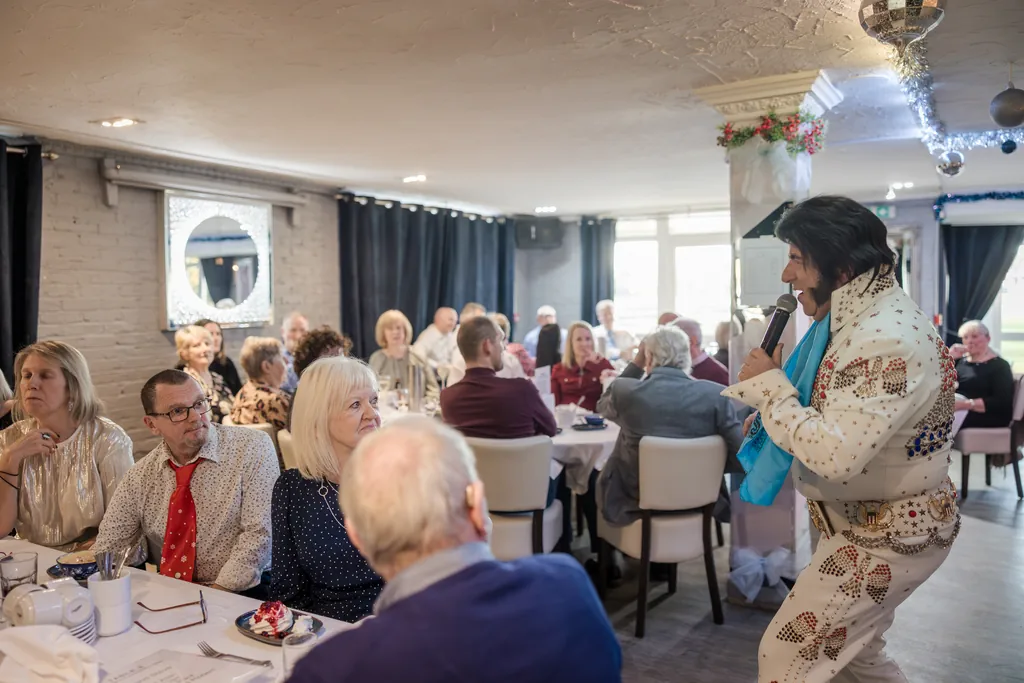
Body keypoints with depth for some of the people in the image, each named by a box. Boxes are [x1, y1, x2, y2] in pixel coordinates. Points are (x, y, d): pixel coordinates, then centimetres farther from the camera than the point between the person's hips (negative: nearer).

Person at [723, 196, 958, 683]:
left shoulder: (888, 339, -27)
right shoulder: (863, 319, 5)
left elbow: (837, 455, -35)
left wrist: (770, 388, -23)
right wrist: (770, 411, -1)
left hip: (885, 536, -10)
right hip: (874, 526, 10)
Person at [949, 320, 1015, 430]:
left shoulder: (999, 366, 2)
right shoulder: (960, 360, 22)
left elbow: (1002, 402, -12)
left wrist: (966, 404, -24)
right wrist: (949, 357, 2)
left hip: (985, 418, -5)